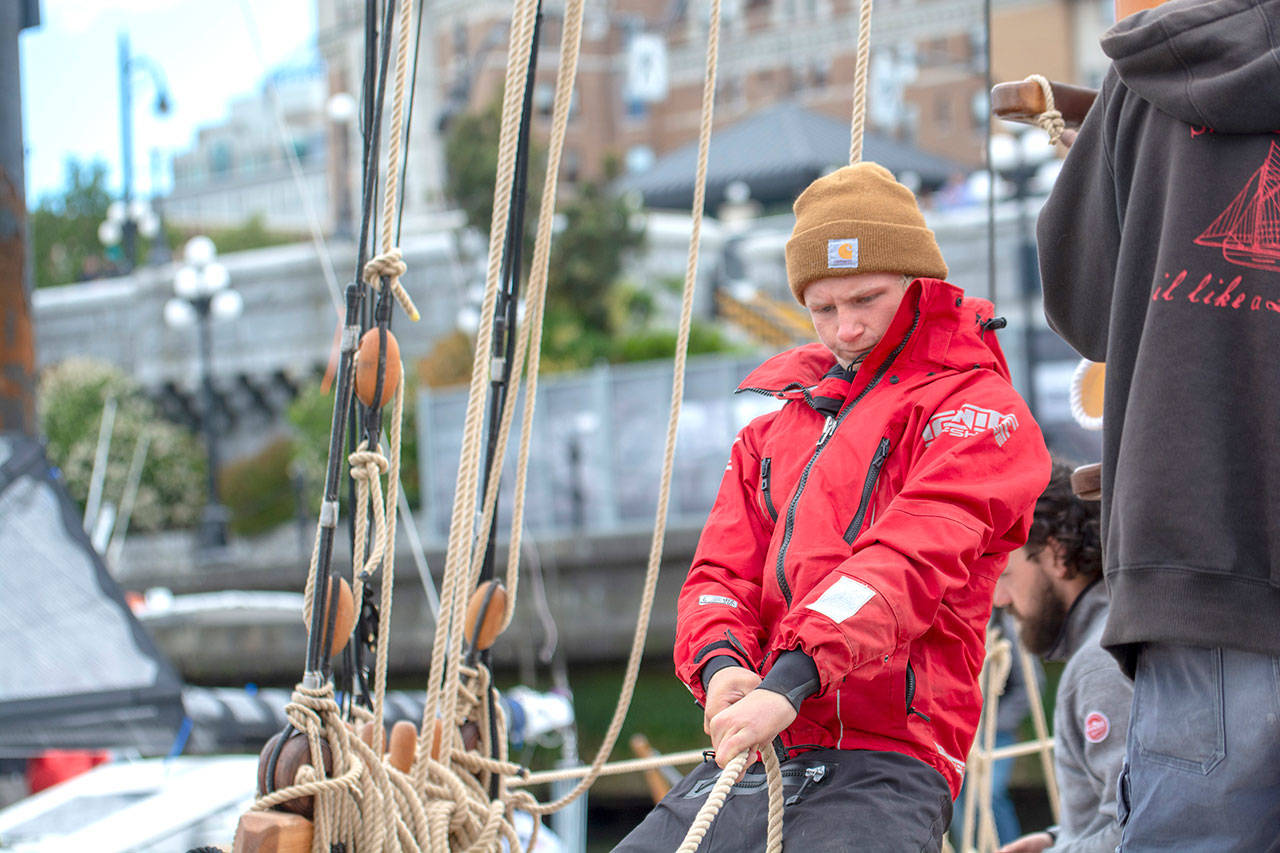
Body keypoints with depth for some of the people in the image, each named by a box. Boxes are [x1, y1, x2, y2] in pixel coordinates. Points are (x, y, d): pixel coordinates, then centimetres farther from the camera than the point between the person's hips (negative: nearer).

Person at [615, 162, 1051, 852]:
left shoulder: (978, 407, 5)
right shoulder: (774, 431, 26)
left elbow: (912, 557, -11)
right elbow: (722, 573, 17)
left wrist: (793, 679, -25)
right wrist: (720, 662, -8)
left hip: (886, 762, -6)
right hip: (751, 756, 6)